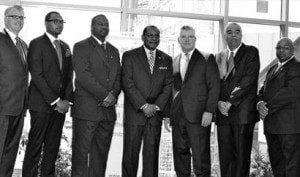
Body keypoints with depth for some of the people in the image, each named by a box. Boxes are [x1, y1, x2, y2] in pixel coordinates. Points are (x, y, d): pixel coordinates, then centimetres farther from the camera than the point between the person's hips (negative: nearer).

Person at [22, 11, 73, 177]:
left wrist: (66, 100, 0)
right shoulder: (37, 44, -4)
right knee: (35, 146, -2)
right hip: (41, 104, -6)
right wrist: (55, 101, -14)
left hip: (60, 105, 6)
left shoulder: (65, 47, 16)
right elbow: (37, 75, -11)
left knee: (53, 146, 6)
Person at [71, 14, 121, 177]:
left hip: (108, 109, 6)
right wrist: (105, 95, -14)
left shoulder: (114, 51, 20)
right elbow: (83, 75, -11)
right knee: (81, 152, -3)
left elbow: (118, 77, 16)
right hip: (86, 109, -5)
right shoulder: (81, 47, 0)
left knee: (101, 153, 6)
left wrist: (113, 94, -5)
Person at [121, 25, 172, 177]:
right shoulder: (129, 56, 3)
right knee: (131, 153, -1)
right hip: (134, 112, -2)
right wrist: (143, 105, -11)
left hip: (155, 113, 3)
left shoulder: (166, 59, 13)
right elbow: (127, 83, -5)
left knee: (152, 153, 2)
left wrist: (157, 106, -5)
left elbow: (168, 85, 9)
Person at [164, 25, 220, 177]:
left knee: (200, 157, -5)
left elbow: (214, 87, -3)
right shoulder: (174, 62, 15)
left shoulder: (207, 59, 2)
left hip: (198, 115, -4)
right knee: (180, 154, 8)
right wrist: (167, 113, 10)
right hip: (177, 116, 4)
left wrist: (209, 111, -12)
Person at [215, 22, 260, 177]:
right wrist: (218, 102, -6)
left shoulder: (251, 52, 2)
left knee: (241, 155, -2)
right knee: (224, 156, 5)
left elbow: (249, 80, -9)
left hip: (243, 112, -4)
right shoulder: (219, 56, 18)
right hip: (223, 112, 4)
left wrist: (230, 102, -13)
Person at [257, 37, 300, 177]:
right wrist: (260, 103, -6)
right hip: (271, 126, 8)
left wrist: (268, 108, -13)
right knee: (276, 163, 11)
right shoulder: (272, 69, 22)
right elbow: (263, 91, 17)